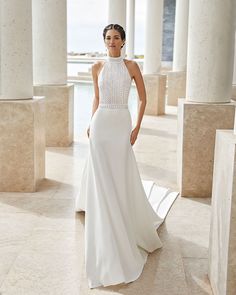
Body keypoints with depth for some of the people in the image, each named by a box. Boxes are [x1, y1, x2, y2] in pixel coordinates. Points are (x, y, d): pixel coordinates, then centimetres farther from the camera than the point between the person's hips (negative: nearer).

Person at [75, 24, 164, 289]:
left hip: (122, 123, 0)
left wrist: (137, 127, -2)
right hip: (101, 123, 1)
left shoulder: (131, 66, 2)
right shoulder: (97, 67, 6)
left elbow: (143, 98, 6)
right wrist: (91, 124, 11)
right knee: (103, 176, 0)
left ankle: (128, 223, 28)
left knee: (121, 176, 3)